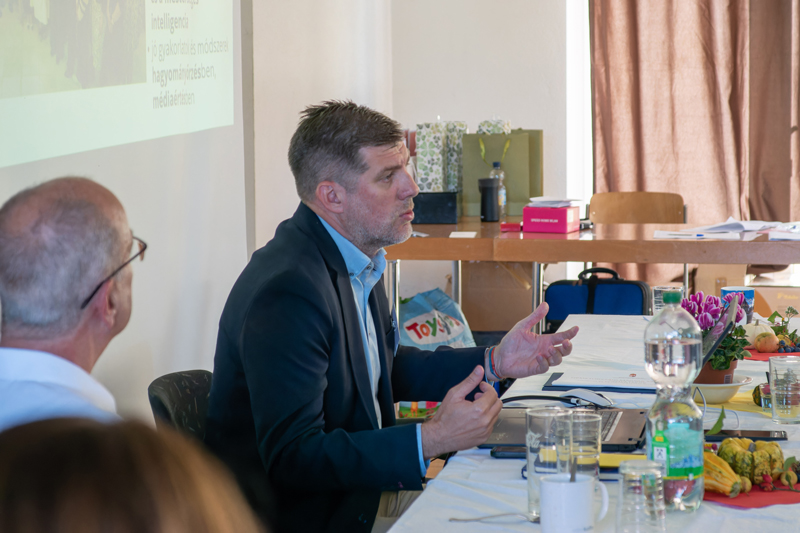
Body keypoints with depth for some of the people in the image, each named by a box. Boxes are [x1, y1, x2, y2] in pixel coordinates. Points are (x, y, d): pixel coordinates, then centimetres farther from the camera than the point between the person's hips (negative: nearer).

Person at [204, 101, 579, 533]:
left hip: (363, 490, 9)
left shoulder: (357, 258, 6)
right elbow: (292, 459, -28)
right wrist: (430, 440, -32)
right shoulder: (287, 292, -25)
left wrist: (494, 363, 8)